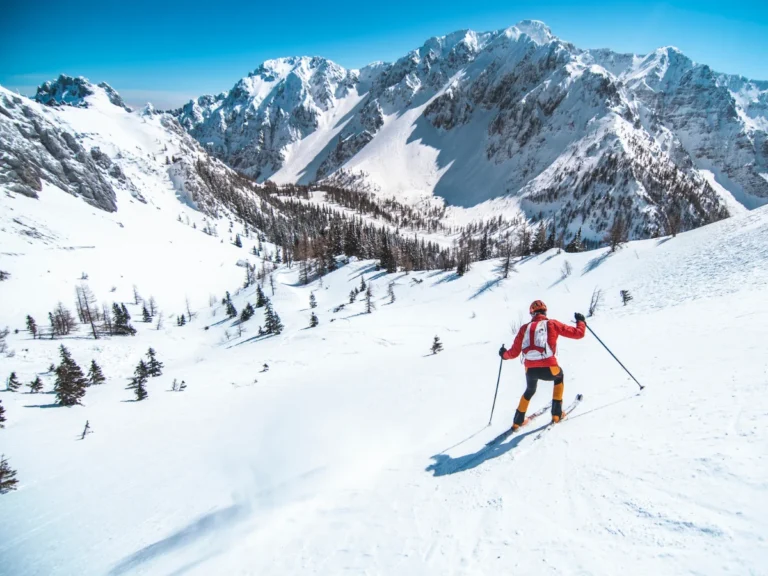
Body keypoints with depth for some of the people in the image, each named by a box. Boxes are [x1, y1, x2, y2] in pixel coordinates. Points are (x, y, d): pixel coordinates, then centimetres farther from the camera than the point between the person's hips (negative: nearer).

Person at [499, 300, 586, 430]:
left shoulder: (524, 328, 13)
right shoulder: (552, 324, 9)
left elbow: (514, 353, 13)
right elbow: (578, 333, 11)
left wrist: (504, 354, 36)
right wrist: (581, 321, 32)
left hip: (530, 370, 2)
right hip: (549, 369, -2)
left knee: (530, 391, 34)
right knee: (559, 377, 36)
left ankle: (518, 421, 39)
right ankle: (556, 414, 34)